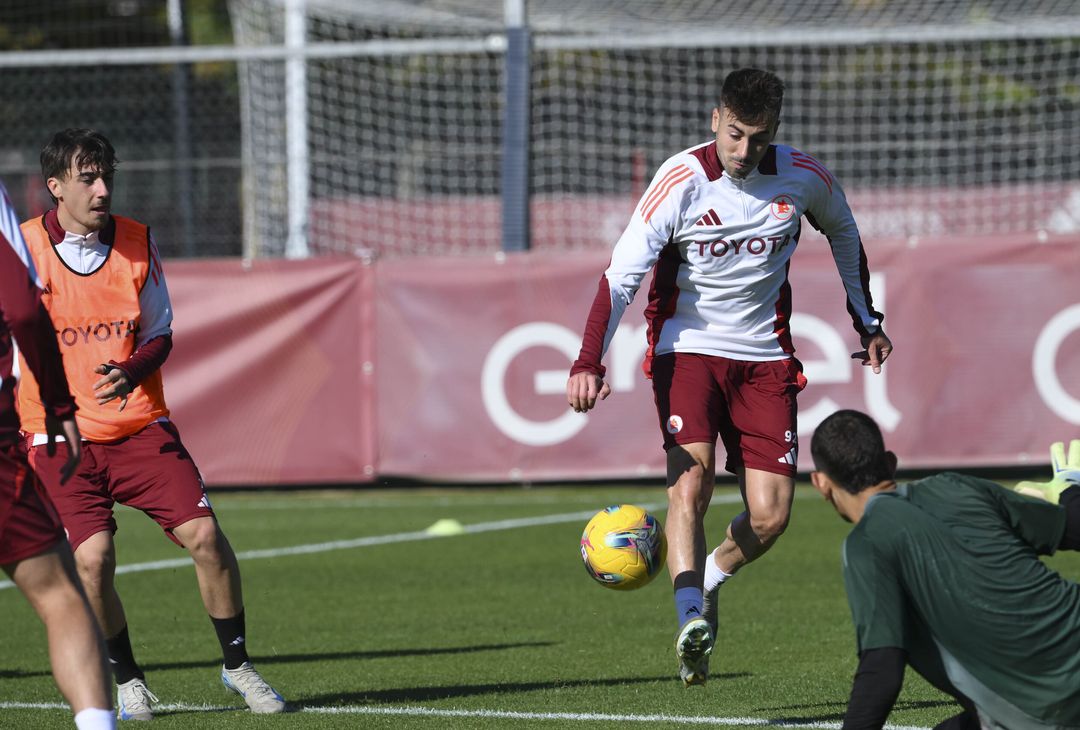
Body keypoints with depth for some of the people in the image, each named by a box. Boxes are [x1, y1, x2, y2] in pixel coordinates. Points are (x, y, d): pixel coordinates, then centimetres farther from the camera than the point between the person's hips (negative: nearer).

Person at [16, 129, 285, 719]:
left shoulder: (137, 243, 2)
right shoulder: (24, 249, -7)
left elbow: (159, 334, 7)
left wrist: (130, 372, -14)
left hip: (141, 426, 3)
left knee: (203, 534, -10)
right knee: (93, 558, -17)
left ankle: (237, 664, 9)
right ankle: (126, 679, 6)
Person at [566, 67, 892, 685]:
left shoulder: (804, 178, -6)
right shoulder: (682, 182, -17)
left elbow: (844, 235, 18)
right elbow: (621, 275, -23)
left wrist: (867, 322, 22)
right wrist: (590, 363, -37)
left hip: (764, 355, 3)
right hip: (686, 347, -3)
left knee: (771, 516, -5)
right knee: (692, 473, -27)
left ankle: (709, 581, 25)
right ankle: (692, 621, -35)